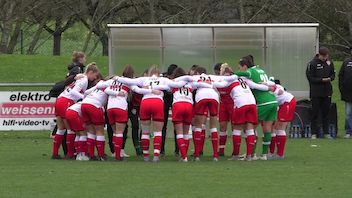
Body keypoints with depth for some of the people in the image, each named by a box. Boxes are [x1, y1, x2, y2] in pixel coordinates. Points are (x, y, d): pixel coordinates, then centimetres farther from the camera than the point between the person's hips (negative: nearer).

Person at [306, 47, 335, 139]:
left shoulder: (329, 63, 6)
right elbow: (310, 78, -8)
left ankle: (326, 132, 14)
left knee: (326, 113, 8)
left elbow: (333, 74, 15)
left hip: (327, 92, 4)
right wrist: (322, 80, -18)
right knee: (315, 113, 0)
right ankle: (314, 133, 4)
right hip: (316, 92, -4)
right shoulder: (312, 64, -8)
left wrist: (330, 78, -7)